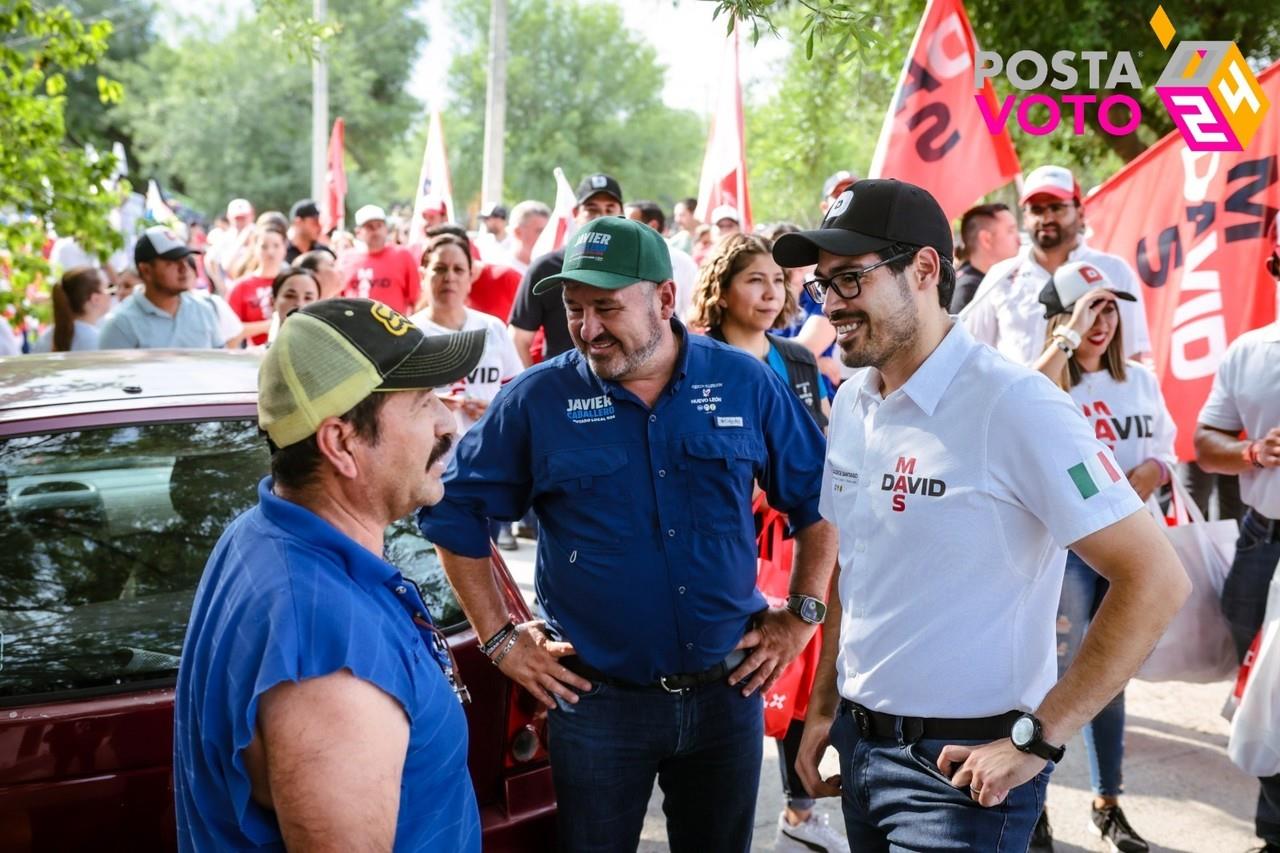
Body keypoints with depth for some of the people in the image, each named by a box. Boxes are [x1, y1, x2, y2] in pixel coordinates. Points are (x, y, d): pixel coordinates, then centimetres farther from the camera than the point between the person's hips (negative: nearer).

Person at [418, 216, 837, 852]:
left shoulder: (744, 382, -2)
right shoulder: (538, 399, -6)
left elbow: (817, 498, 8)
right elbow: (454, 511, 2)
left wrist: (802, 616, 3)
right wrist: (499, 638, -1)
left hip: (728, 692, 1)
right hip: (598, 701, -1)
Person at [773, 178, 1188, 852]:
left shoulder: (1014, 406, -18)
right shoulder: (850, 403, 5)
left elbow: (1156, 580, -19)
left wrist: (1036, 738, -18)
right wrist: (824, 708, 14)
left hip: (959, 766, -7)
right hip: (858, 746, 7)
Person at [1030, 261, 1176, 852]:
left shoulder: (1140, 380, 7)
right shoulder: (1048, 381, -9)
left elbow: (1164, 451, 13)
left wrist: (1150, 473, -9)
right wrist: (1069, 337, -30)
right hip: (1065, 544, -5)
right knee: (1056, 675, -2)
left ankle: (1107, 803, 26)